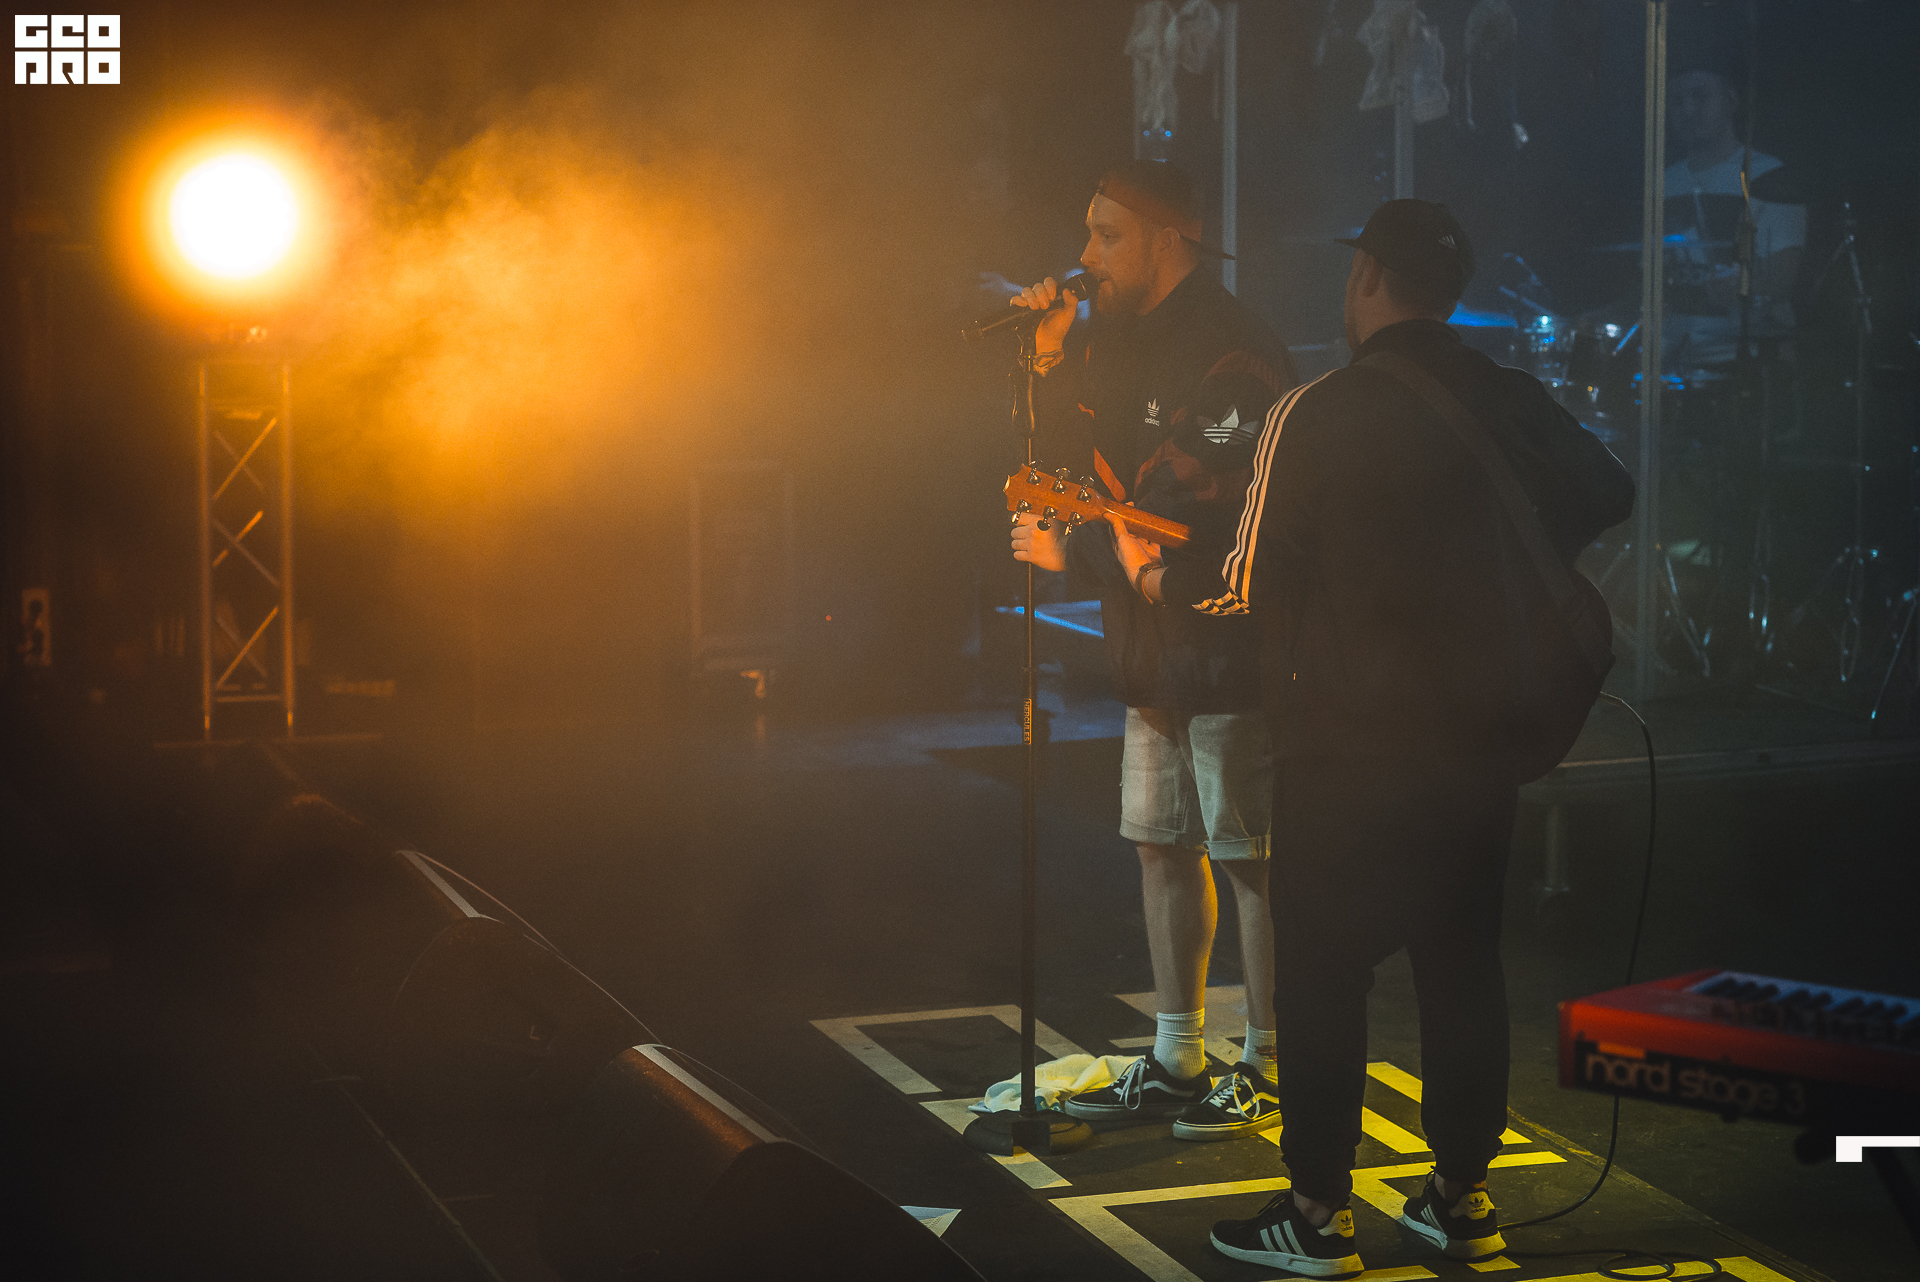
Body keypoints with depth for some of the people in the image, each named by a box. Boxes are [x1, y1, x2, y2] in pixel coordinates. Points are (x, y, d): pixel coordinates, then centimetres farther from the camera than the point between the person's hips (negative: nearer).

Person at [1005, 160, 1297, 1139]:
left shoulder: (1231, 353, -16)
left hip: (1230, 645, -9)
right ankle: (1175, 1061, 22)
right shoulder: (1127, 342, 14)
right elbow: (1071, 462, 15)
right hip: (1155, 649, 9)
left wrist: (1072, 548, -16)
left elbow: (1205, 515, -23)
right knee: (1163, 846, 13)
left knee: (1249, 857, -2)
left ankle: (1267, 1065, 7)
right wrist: (1052, 361, 2)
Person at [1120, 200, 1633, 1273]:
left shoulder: (1318, 413, -12)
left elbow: (1253, 587, -11)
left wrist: (1157, 578, 7)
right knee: (1463, 959, 13)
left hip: (1350, 740, -5)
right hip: (1482, 730, 5)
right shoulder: (1513, 402, 3)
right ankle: (1465, 1194, 20)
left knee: (1325, 968, 2)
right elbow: (1611, 492, 14)